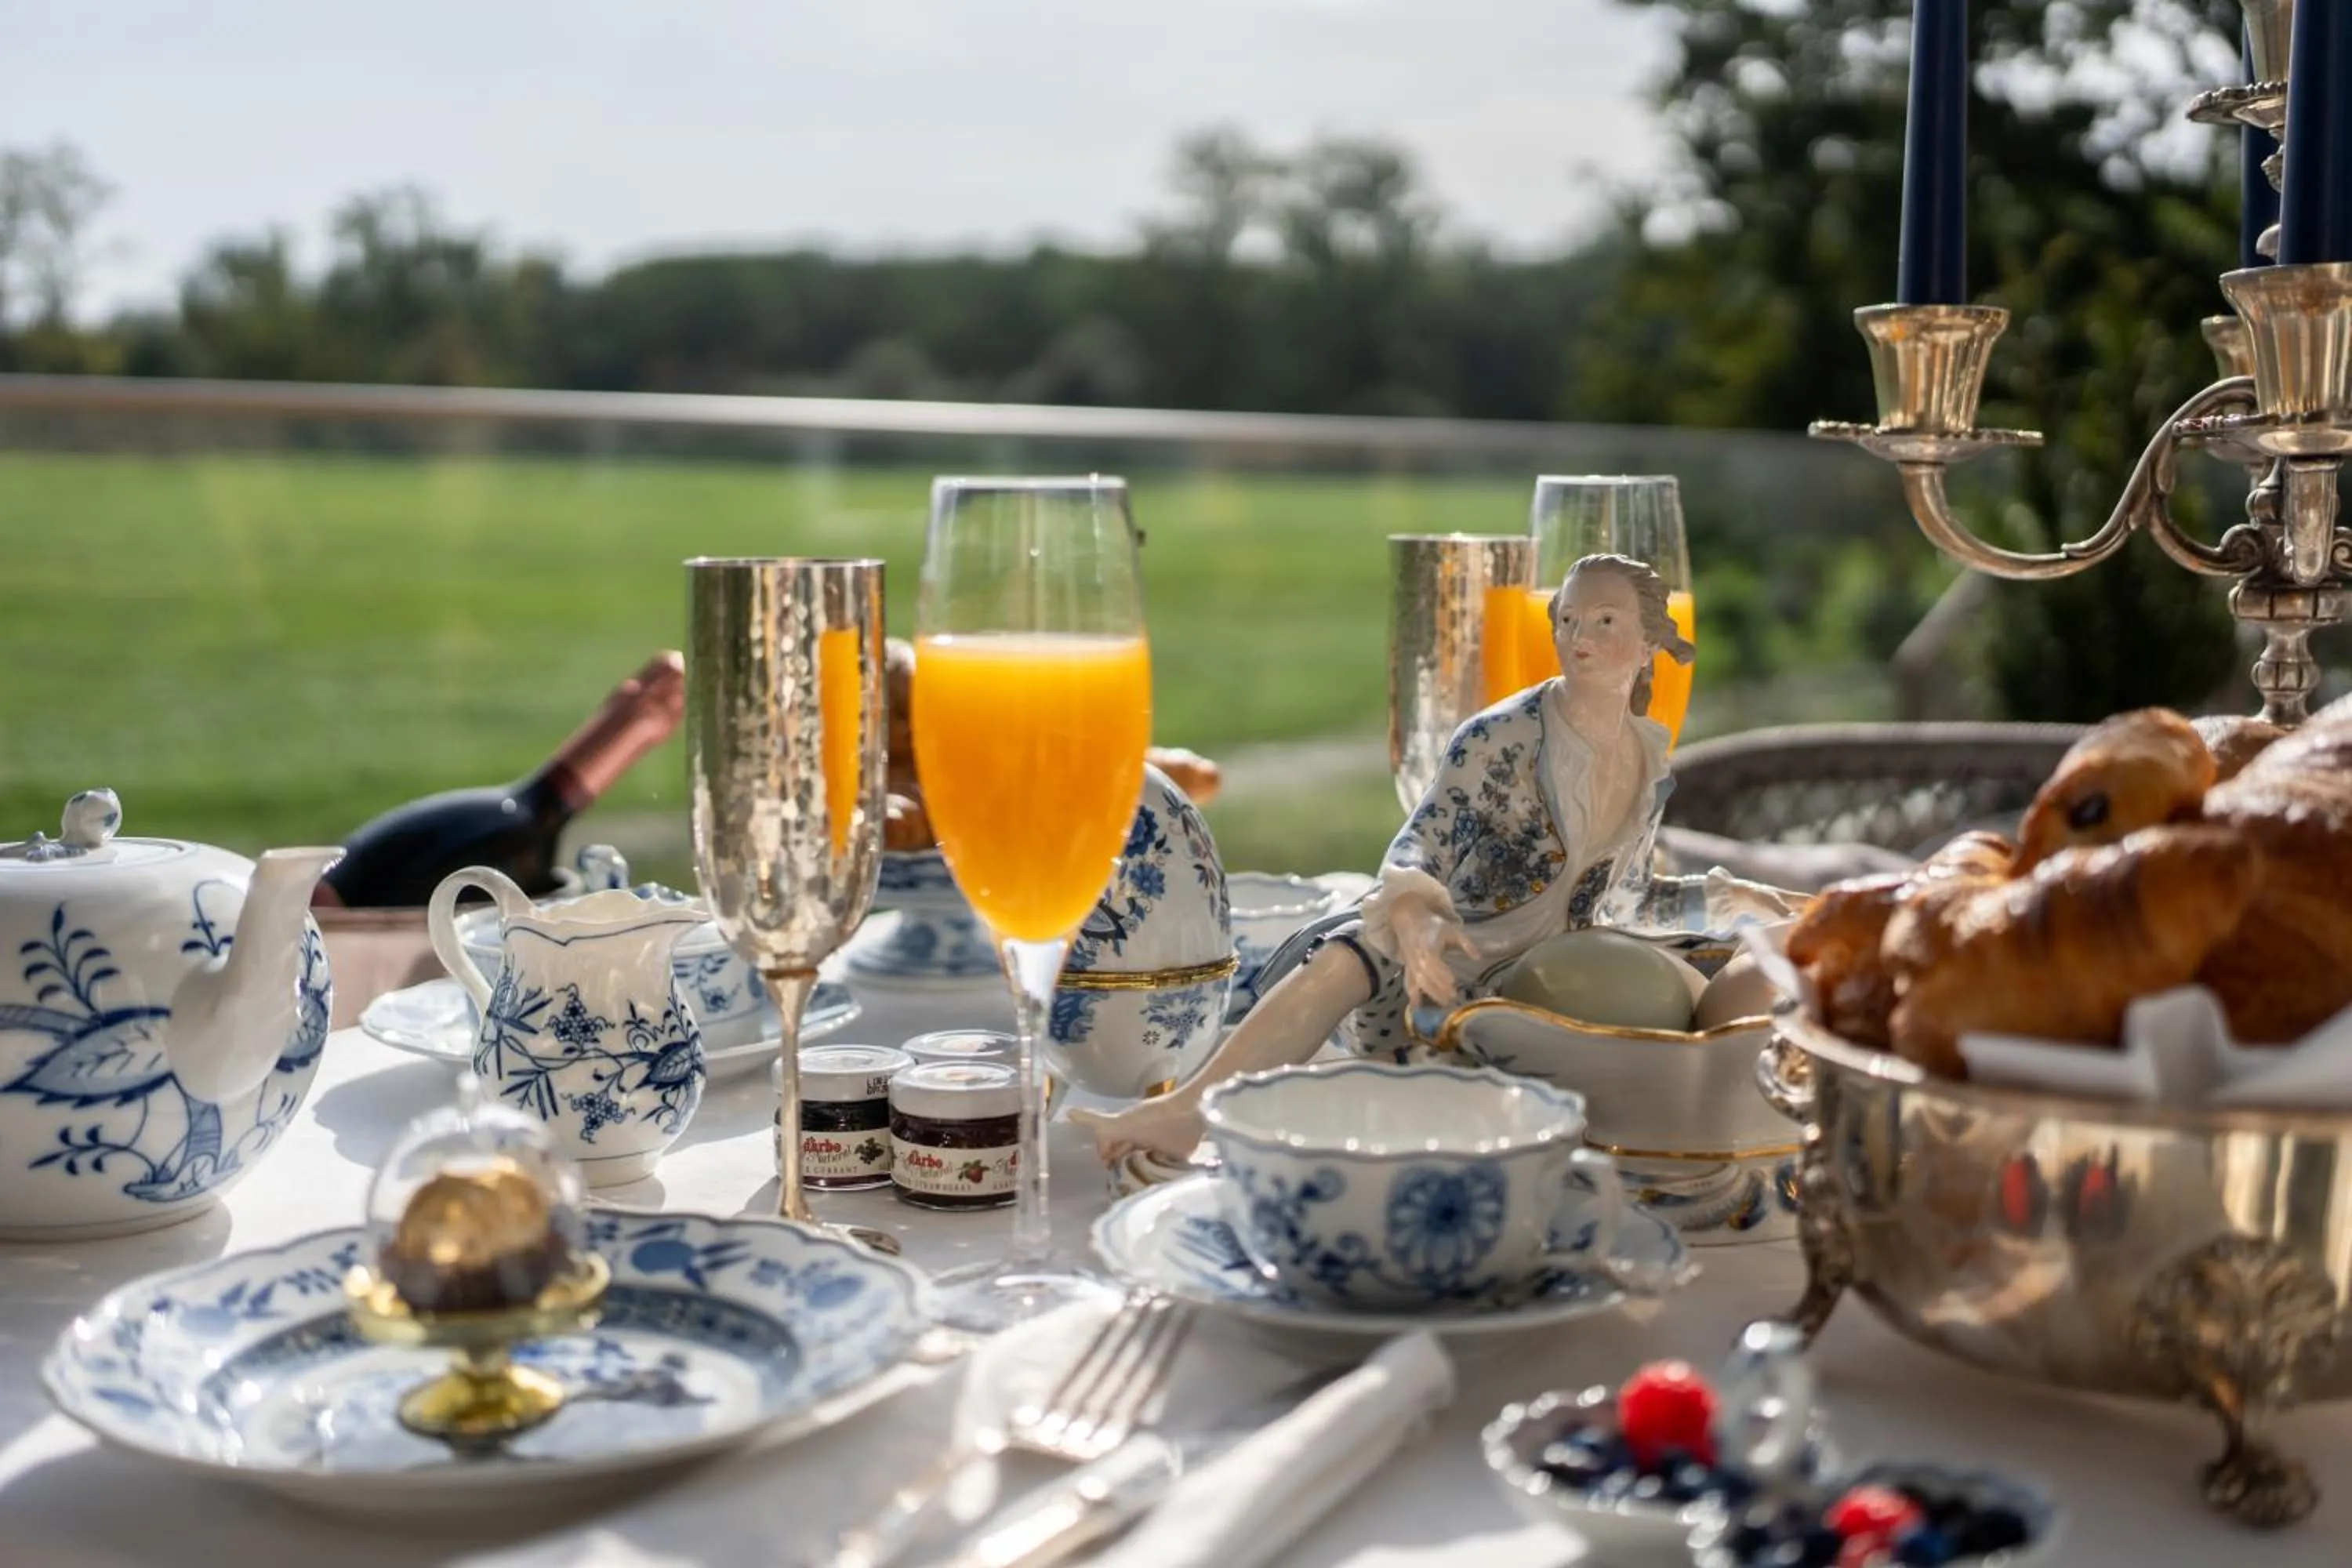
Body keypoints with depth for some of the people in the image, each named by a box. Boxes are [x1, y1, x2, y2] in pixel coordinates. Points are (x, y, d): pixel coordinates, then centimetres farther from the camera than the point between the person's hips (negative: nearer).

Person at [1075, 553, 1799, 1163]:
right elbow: (1413, 852, -14)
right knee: (1353, 956, -35)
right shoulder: (1500, 738, -9)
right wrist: (1414, 917, -35)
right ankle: (1187, 1111, -46)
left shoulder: (1652, 767, 6)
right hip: (1445, 965, -5)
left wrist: (1730, 898, 10)